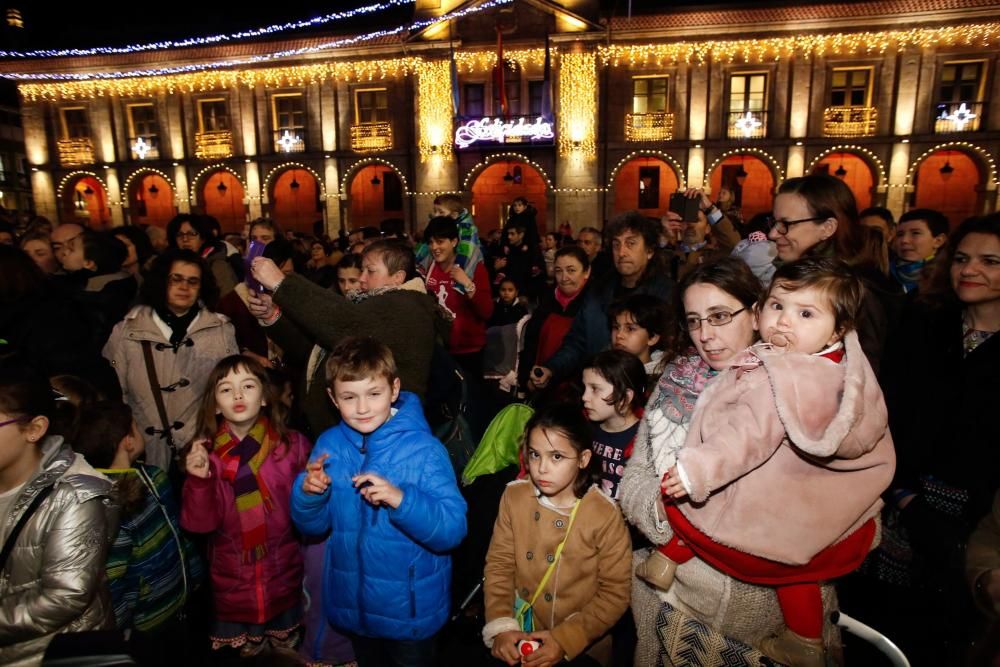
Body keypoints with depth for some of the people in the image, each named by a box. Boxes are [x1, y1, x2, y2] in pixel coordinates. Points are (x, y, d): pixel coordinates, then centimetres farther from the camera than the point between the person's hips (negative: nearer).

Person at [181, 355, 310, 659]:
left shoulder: (292, 444, -12)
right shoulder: (203, 454, -9)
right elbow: (199, 524, -12)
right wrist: (199, 480, -26)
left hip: (284, 580, 0)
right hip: (232, 585, 1)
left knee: (288, 651, 22)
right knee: (240, 653, 22)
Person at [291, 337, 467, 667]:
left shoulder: (424, 450, -22)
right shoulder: (329, 445, -8)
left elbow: (452, 530, -25)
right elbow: (312, 525, 0)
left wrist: (401, 499, -40)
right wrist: (308, 492, -21)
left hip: (411, 608, -4)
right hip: (353, 603, 5)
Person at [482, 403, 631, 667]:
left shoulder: (605, 514, -13)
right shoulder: (514, 496, -4)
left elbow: (615, 592, -8)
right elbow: (499, 563, 0)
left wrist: (566, 639, -14)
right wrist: (500, 626, -10)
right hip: (516, 637, 3)